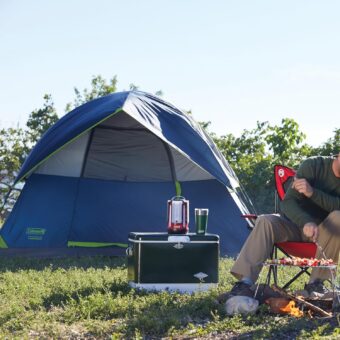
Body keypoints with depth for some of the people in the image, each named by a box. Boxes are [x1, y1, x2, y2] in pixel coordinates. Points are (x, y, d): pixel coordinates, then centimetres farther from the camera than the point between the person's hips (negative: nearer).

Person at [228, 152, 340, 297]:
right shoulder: (312, 165, -14)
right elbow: (288, 202, -22)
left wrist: (312, 192, -37)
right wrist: (306, 223, -41)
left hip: (322, 231, 1)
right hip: (293, 225, -1)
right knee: (265, 221, -31)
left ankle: (316, 282, -25)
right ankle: (245, 282, -38)